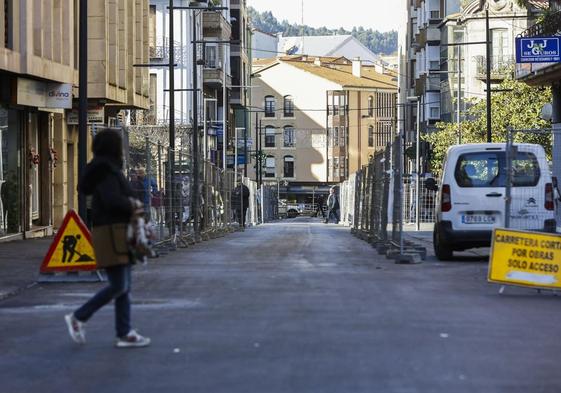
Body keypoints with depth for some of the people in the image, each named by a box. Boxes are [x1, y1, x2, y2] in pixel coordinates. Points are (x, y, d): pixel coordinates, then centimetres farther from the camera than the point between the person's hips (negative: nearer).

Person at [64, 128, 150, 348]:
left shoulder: (109, 169, 17)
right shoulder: (106, 171, -14)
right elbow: (112, 201, -25)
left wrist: (131, 207, 3)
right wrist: (133, 206, -7)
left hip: (118, 233, 10)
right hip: (110, 233, -10)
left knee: (124, 286, 7)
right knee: (118, 286, -10)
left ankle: (124, 334, 7)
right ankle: (79, 318, 0)